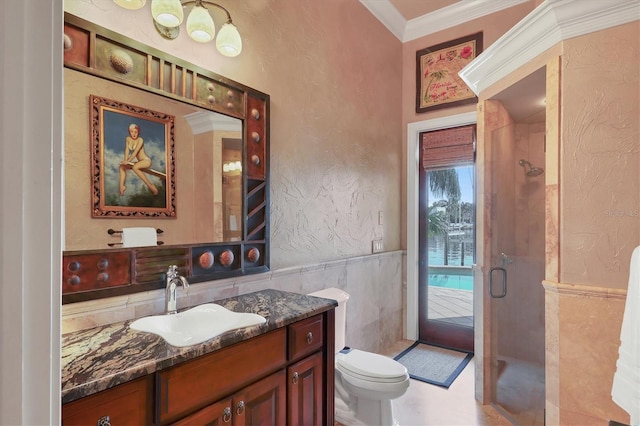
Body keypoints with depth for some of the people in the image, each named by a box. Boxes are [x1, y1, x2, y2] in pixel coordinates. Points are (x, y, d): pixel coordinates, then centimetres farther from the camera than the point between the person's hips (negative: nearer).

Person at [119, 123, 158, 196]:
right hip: (139, 161, 8)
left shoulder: (140, 140, -14)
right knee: (122, 166, 0)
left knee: (135, 167, -33)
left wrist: (128, 161, -30)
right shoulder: (128, 139, 4)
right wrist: (125, 160, -19)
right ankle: (122, 185, -11)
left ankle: (150, 185, -27)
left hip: (146, 161, -8)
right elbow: (127, 150, -5)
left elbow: (136, 151, -22)